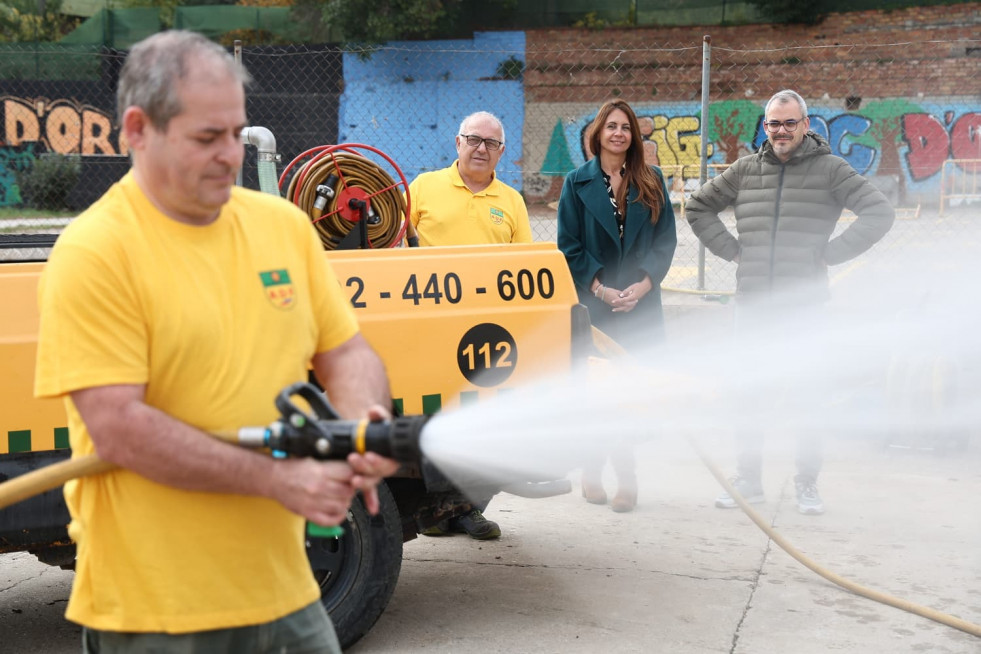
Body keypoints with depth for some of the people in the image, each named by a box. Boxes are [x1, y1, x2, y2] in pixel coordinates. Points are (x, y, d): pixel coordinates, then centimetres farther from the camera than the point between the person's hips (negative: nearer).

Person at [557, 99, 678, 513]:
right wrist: (600, 287, -10)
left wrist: (643, 283, -9)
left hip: (641, 303, 1)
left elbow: (666, 239, 4)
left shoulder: (651, 181, 7)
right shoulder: (578, 183, 3)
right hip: (593, 303, -1)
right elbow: (569, 245, 0)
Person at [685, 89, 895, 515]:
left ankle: (807, 487, 11)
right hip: (752, 301, 3)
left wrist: (830, 253, -9)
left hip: (805, 303, -3)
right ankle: (748, 482, 17)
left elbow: (879, 213, -6)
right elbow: (698, 207, 20)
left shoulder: (830, 170, 0)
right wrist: (730, 249, 7)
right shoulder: (745, 171, 9)